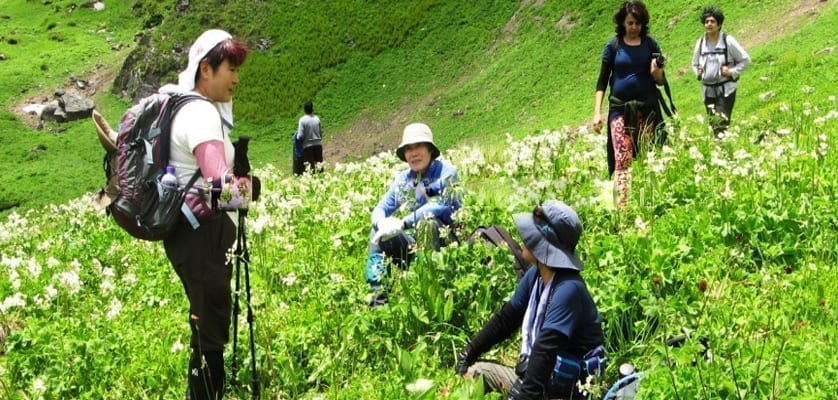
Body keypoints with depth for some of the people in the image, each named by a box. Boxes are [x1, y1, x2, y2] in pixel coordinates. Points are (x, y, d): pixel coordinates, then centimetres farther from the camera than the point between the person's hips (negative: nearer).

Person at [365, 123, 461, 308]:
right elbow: (381, 208, 6)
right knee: (378, 231, -10)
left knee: (428, 219, -33)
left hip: (445, 241, -6)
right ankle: (379, 294, -17)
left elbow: (440, 206, -24)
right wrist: (382, 222, -21)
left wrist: (402, 223, -31)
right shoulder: (402, 179, 9)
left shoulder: (446, 172, -9)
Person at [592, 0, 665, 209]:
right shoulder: (614, 45, 2)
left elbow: (660, 81, 8)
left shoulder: (650, 45, 4)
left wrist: (657, 72, -16)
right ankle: (621, 207, -16)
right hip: (620, 108, -1)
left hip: (647, 108, 1)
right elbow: (602, 81, 5)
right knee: (622, 161, -10)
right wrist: (597, 112, -4)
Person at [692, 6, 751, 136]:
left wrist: (732, 72, -12)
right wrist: (698, 73, 0)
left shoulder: (728, 41, -6)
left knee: (721, 124, -18)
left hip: (726, 88, -5)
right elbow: (695, 64, 21)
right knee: (713, 124, 8)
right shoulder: (701, 43, 7)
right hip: (708, 90, 5)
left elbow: (746, 60, 0)